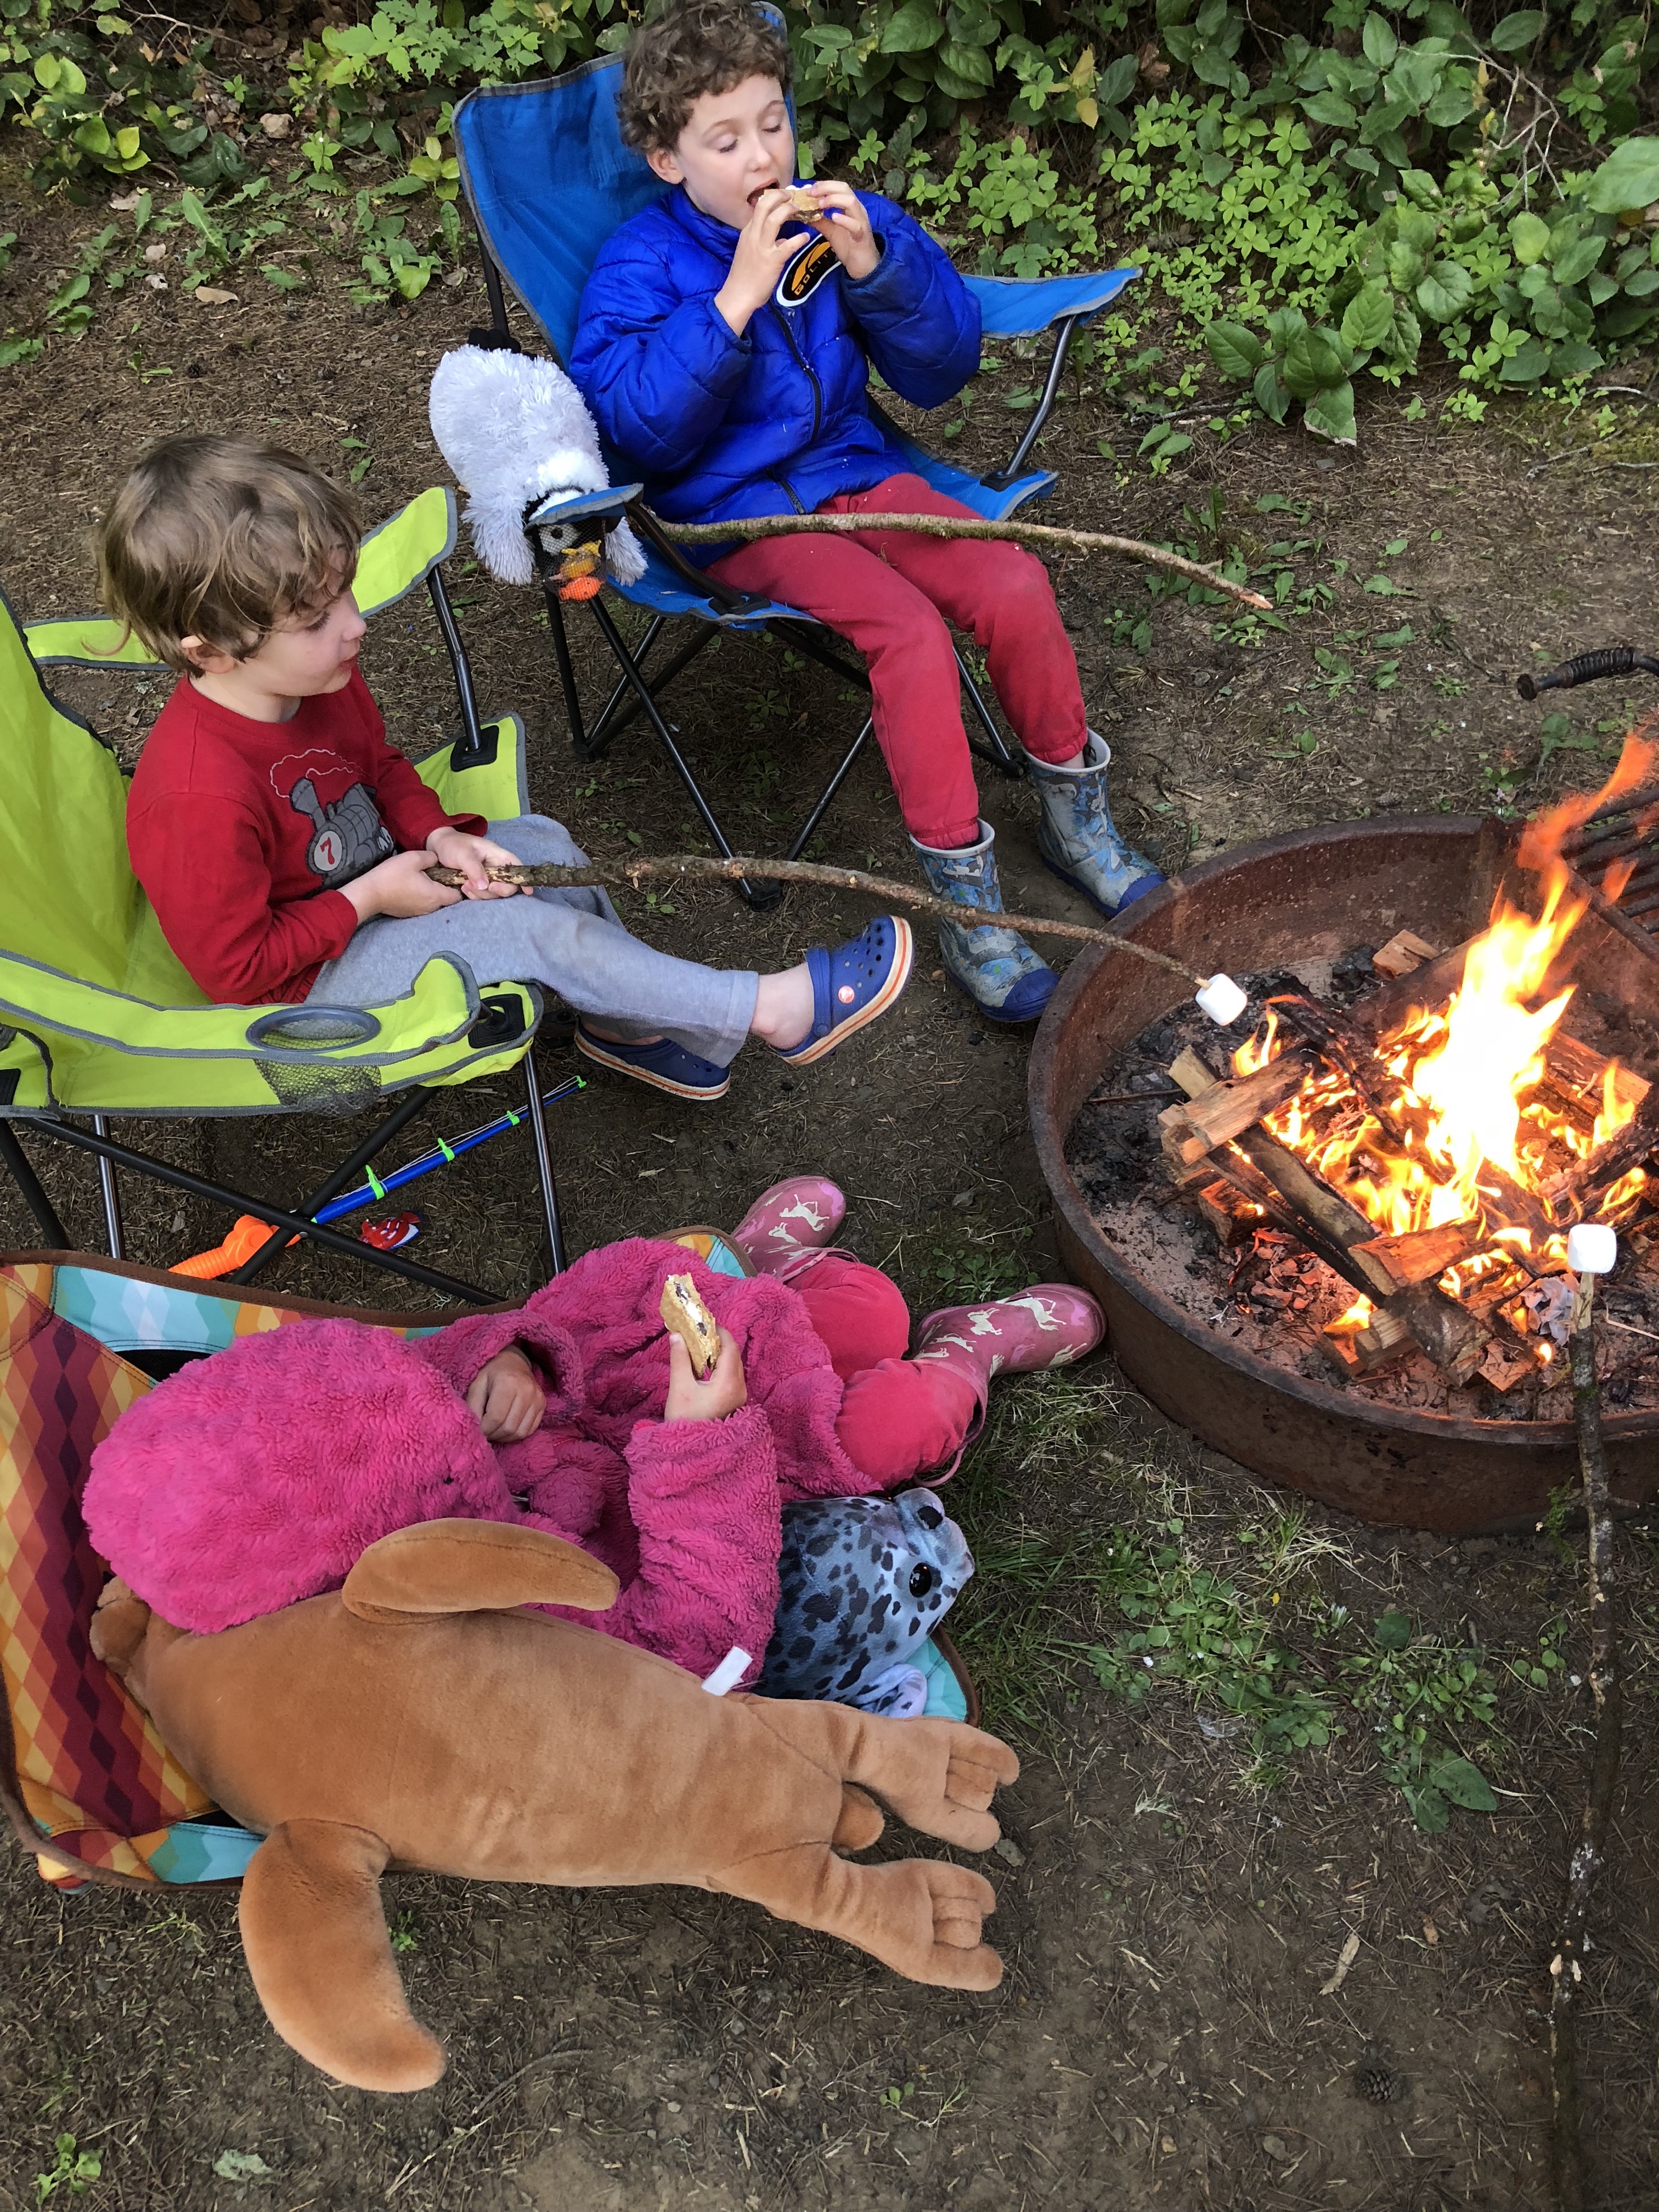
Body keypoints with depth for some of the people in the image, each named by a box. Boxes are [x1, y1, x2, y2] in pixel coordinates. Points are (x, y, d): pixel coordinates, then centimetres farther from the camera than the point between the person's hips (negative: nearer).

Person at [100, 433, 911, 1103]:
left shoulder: (317, 679, -10)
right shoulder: (200, 795, -36)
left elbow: (381, 766, 10)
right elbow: (238, 969, -27)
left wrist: (438, 835, -11)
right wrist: (372, 899, -23)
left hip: (371, 889, 9)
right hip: (304, 980, -9)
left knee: (542, 842, 0)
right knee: (531, 927, -21)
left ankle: (621, 1020, 14)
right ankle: (770, 1009, -15)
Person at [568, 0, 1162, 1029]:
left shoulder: (847, 220, 7)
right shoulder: (639, 268, -4)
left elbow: (944, 370, 4)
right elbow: (640, 428, -19)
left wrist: (875, 267, -13)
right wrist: (737, 298, -24)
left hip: (853, 466, 5)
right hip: (737, 507, -4)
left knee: (1015, 584, -21)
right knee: (909, 629, -30)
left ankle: (1075, 815, 1)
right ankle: (962, 893, -18)